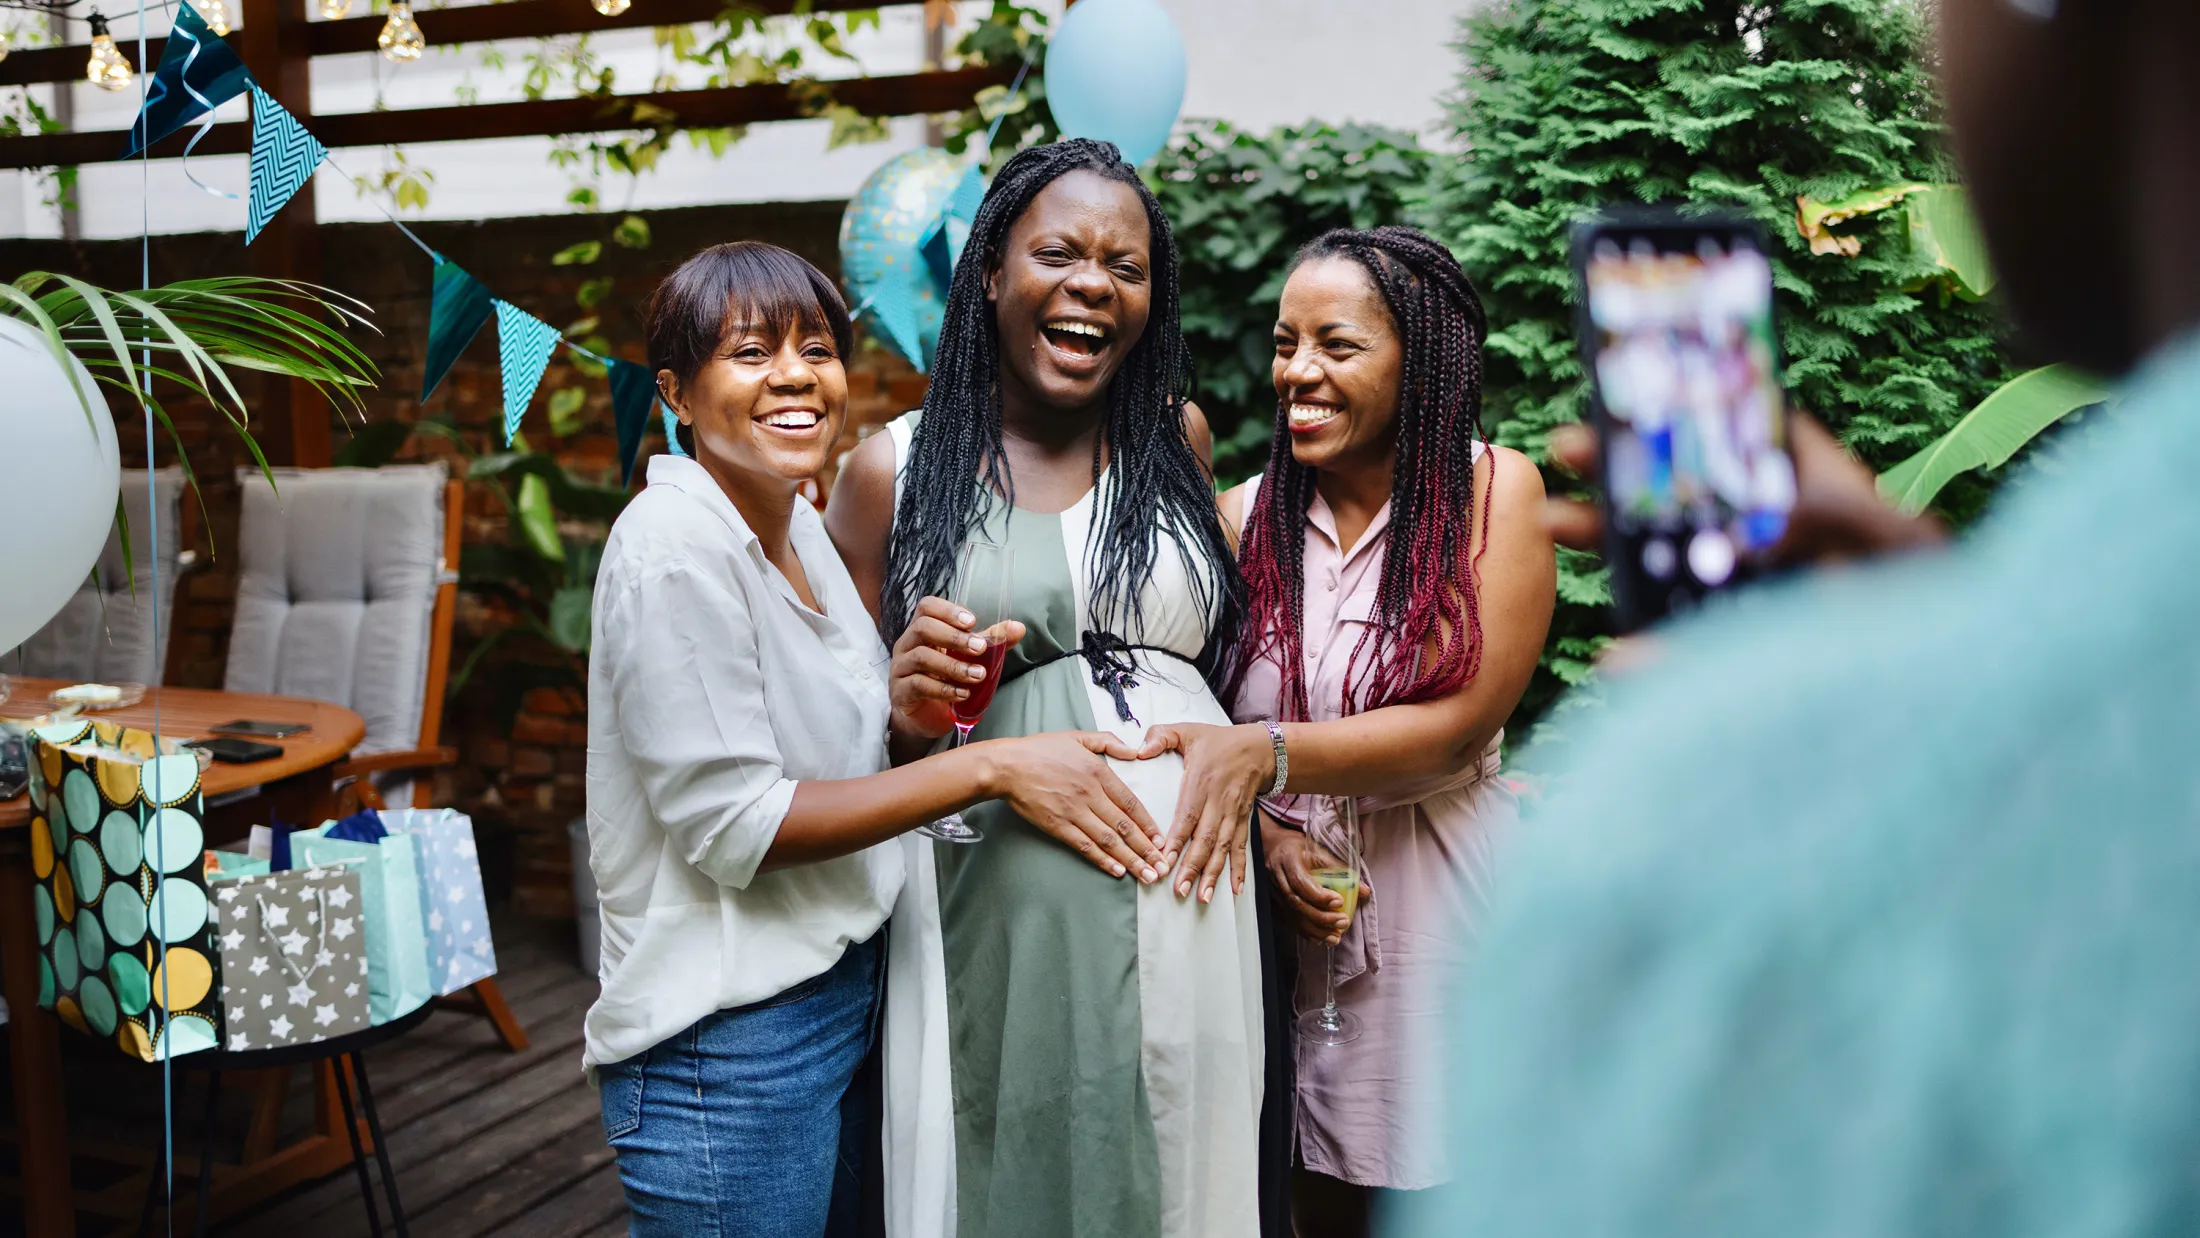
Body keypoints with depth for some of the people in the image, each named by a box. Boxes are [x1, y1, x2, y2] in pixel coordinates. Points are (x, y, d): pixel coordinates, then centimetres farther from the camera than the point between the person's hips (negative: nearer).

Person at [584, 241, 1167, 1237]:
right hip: (728, 1035, -8)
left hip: (840, 994, 9)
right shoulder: (675, 545, -19)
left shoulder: (796, 521, 7)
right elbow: (731, 825, -22)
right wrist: (990, 768, -22)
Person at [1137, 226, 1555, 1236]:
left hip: (1447, 921, -2)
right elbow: (1196, 722, 7)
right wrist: (1266, 835, -11)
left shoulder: (1493, 489, -5)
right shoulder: (1245, 517, 1)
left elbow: (1458, 727, -13)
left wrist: (1267, 752, -24)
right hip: (1297, 930, 2)